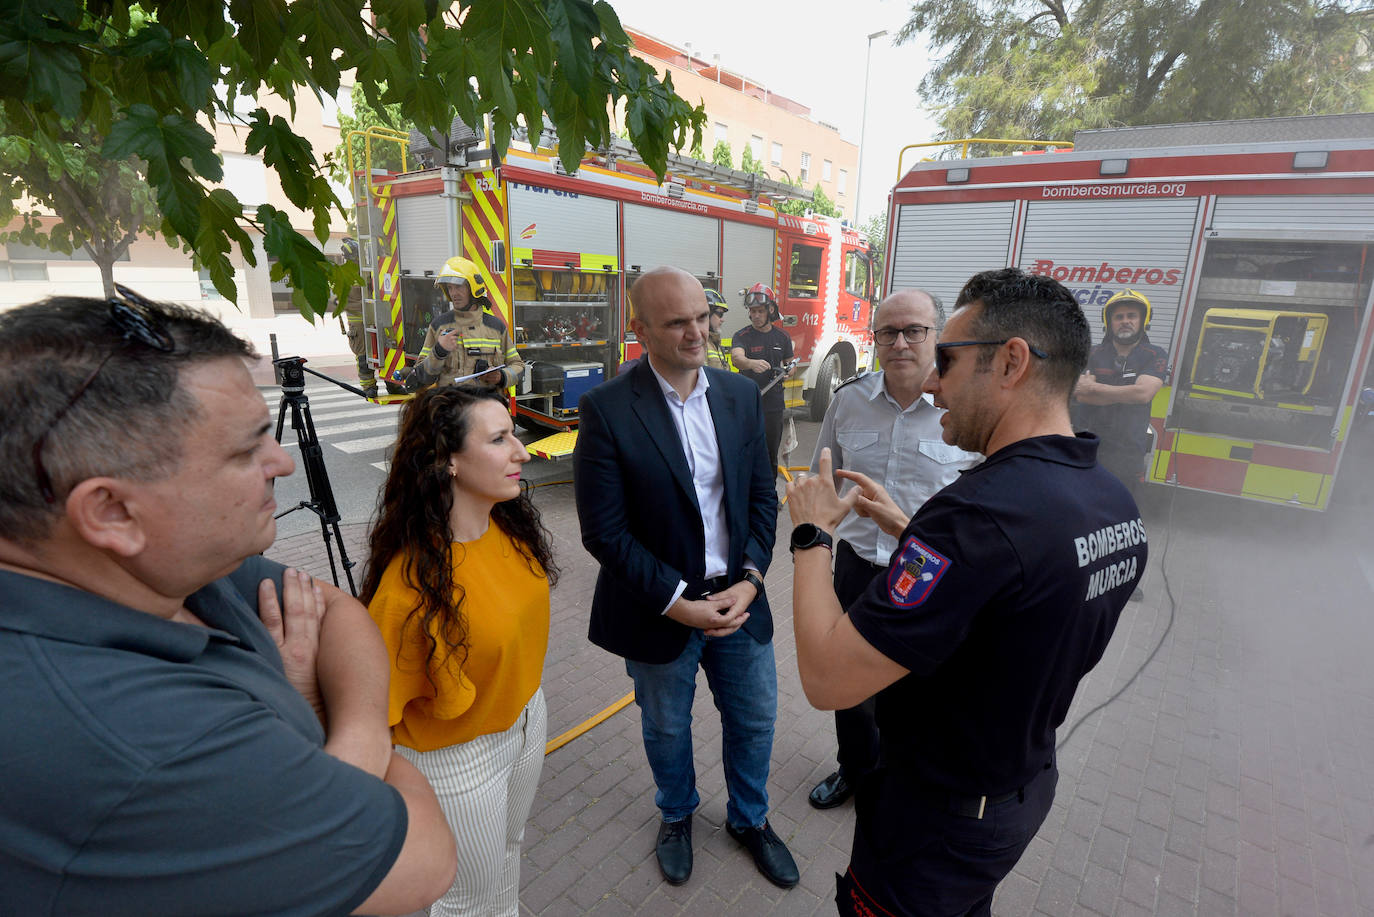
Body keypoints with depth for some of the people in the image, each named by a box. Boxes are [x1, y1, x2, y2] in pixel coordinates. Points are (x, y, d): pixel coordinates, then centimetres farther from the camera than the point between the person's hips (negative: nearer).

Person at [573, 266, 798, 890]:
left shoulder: (740, 395, -3)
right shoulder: (607, 409, -17)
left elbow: (763, 496, 1)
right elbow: (604, 531, -17)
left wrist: (750, 580, -11)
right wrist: (676, 601, -19)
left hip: (738, 598, 4)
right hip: (661, 606, -3)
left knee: (754, 719, 20)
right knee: (666, 727, 21)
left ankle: (749, 818, 50)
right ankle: (677, 815, 53)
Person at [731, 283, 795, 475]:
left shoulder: (782, 336, 7)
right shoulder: (742, 336, -6)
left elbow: (791, 364, 18)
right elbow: (737, 357, -27)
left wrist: (787, 372, -7)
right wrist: (752, 363, -49)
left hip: (774, 405, 4)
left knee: (771, 453, 14)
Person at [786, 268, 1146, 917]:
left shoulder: (984, 508, -37)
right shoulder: (1115, 500, -7)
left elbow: (827, 679, -34)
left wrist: (812, 534, -21)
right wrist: (905, 527, 4)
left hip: (938, 825, -7)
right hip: (1029, 787, 8)